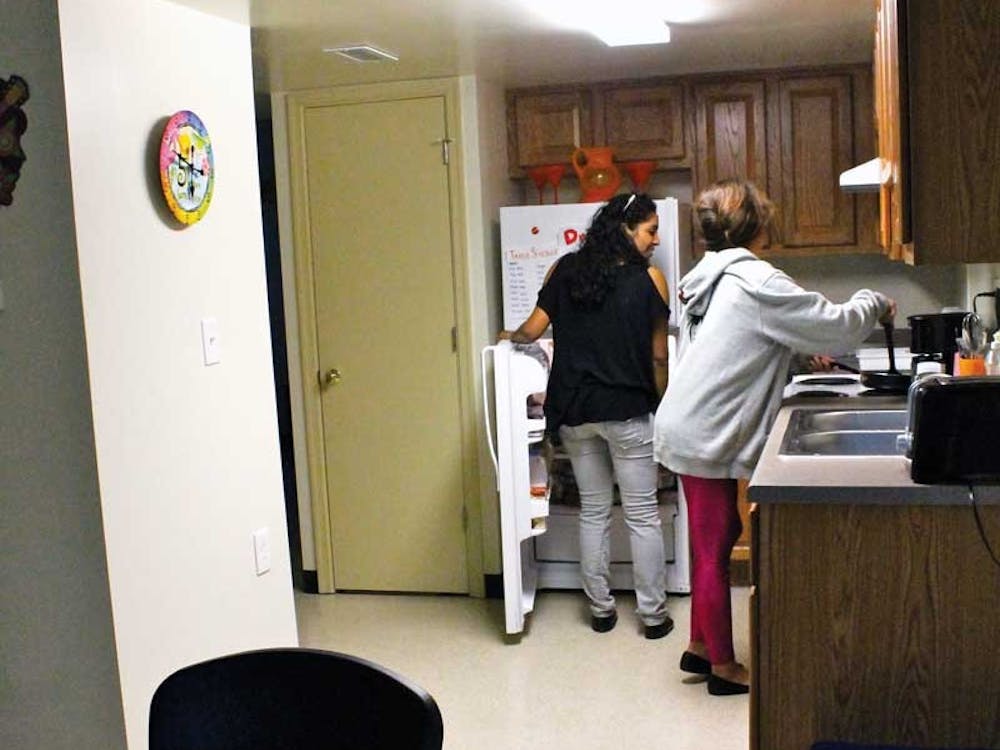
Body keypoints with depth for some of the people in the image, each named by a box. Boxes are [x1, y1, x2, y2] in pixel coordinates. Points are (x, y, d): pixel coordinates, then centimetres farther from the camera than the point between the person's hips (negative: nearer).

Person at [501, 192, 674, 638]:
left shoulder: (566, 269, 2)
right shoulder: (649, 279, -6)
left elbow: (532, 329, 2)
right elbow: (658, 356, -3)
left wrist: (510, 337, 24)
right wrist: (659, 405, 10)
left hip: (574, 410, 4)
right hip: (628, 412, -4)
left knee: (593, 512, 15)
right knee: (642, 516, 7)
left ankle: (600, 609, 22)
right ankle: (652, 614, 13)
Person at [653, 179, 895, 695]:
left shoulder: (709, 278, 11)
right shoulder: (756, 282, -17)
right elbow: (837, 326, -14)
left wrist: (802, 351, 22)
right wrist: (873, 303, 5)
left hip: (690, 429, 9)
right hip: (705, 438, -9)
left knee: (718, 537, 18)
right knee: (715, 549, 2)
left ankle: (700, 646, 30)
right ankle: (724, 668, 15)